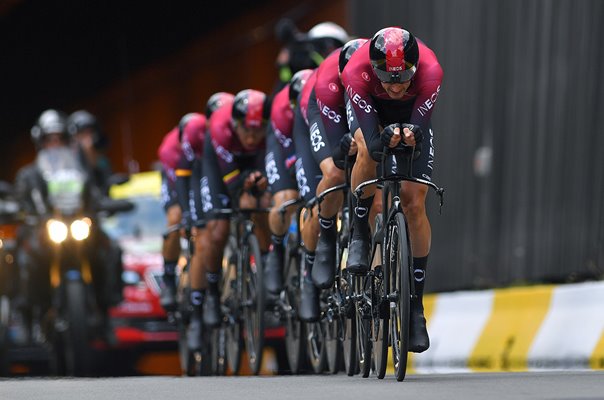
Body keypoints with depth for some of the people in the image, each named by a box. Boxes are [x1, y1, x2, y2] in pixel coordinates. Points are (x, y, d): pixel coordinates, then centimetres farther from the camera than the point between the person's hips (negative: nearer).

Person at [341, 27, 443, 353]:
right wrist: (386, 139, -61)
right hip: (368, 106, -1)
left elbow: (420, 130, -34)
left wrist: (411, 136, -57)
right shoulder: (356, 71, -39)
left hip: (411, 110, 1)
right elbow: (371, 138, -40)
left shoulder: (430, 70, -39)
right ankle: (359, 232, -10)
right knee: (368, 151, -37)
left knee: (415, 203, -9)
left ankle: (416, 306, -1)